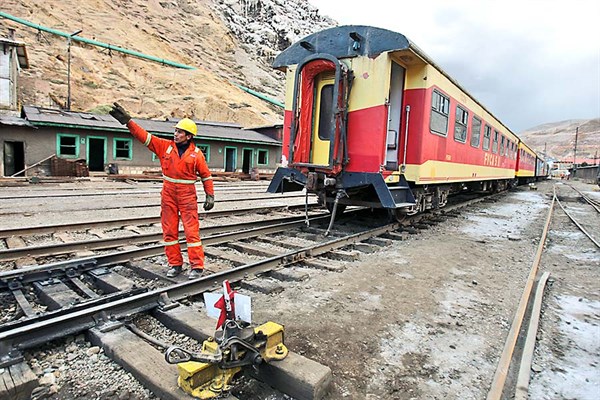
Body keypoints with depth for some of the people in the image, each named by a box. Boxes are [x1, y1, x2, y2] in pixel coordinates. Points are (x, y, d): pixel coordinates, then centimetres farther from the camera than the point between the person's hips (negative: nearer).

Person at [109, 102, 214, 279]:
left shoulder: (196, 154, -3)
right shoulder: (165, 146, 4)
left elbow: (206, 175, 2)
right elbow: (144, 136, 1)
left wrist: (210, 195, -1)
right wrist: (128, 121, -8)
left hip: (187, 196, -4)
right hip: (168, 194, 4)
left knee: (192, 230, -5)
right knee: (169, 231, 8)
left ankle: (197, 266, 2)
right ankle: (175, 264, 20)